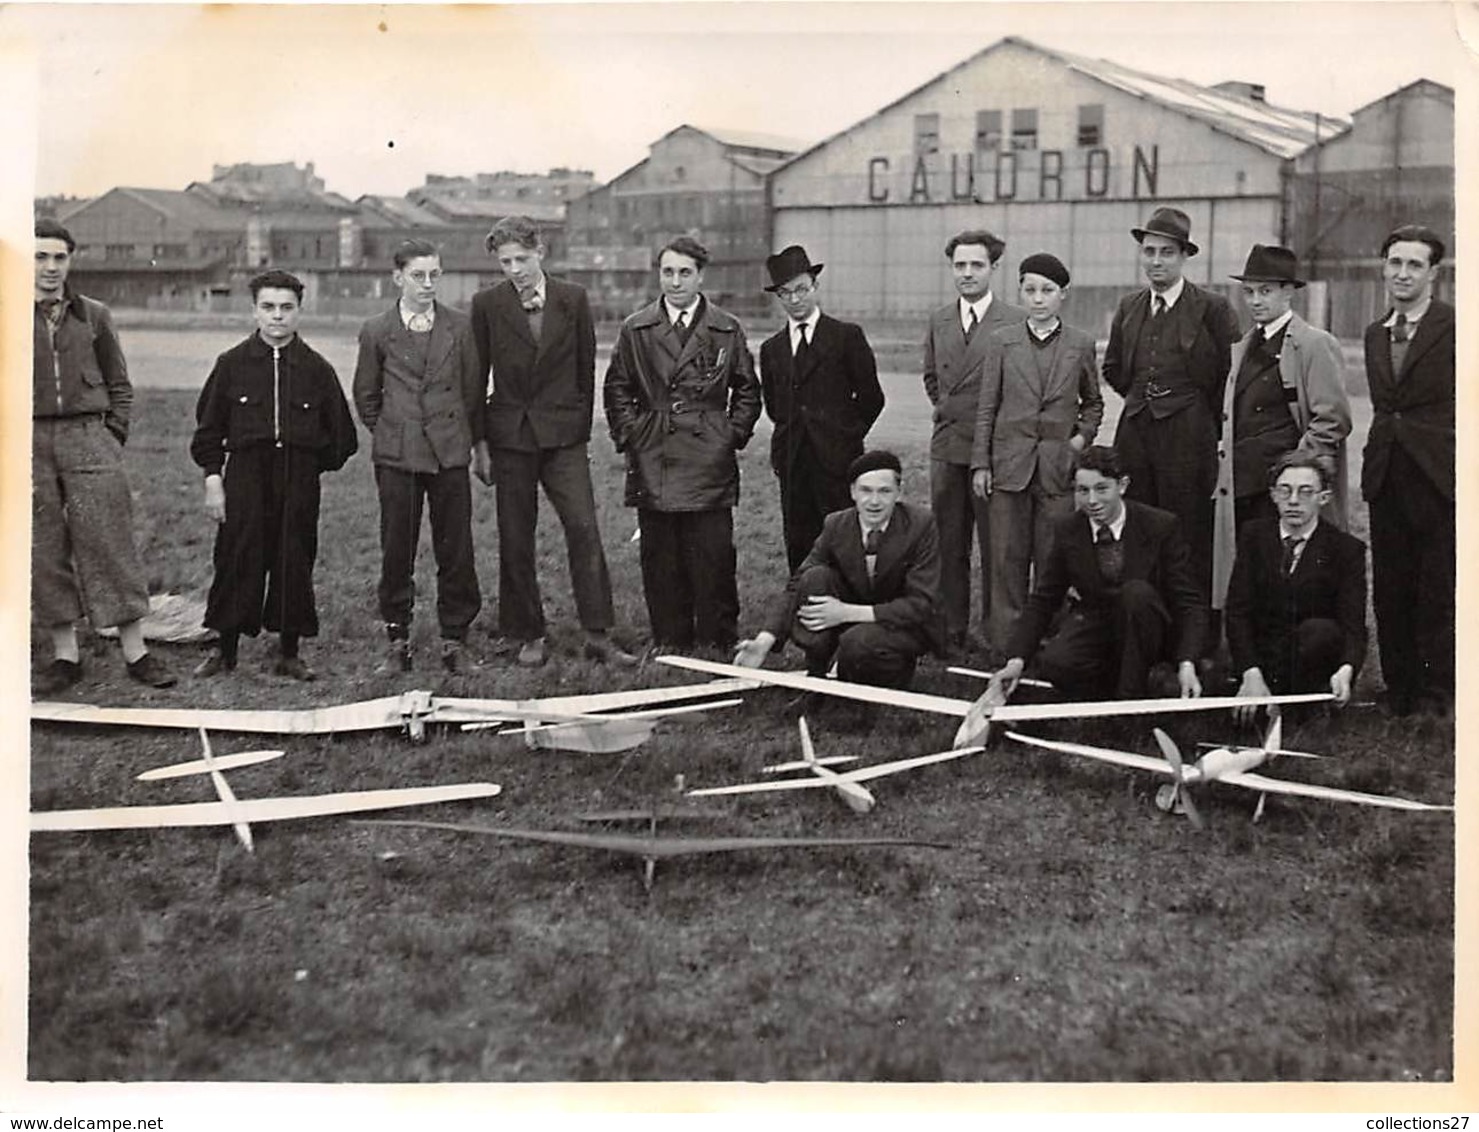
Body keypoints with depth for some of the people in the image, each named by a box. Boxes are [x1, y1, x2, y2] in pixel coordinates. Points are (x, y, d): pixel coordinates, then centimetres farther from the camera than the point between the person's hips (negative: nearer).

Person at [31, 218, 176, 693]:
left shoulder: (93, 315, 9)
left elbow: (119, 385, 16)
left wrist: (113, 437, 5)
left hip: (88, 437, 0)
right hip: (30, 441, 0)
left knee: (109, 544, -3)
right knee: (43, 552, 3)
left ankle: (136, 650, 1)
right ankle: (65, 654, 12)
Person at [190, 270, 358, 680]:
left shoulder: (317, 369, 3)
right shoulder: (232, 364, 3)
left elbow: (341, 437, 9)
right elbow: (208, 427, 6)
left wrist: (312, 466, 5)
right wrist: (213, 480, 0)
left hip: (299, 482, 1)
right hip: (245, 480, 0)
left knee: (295, 562, 3)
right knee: (237, 560, 0)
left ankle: (289, 653, 15)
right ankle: (225, 650, 13)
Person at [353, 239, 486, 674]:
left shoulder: (461, 327, 5)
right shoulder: (377, 332, 4)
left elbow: (474, 389, 10)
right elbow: (365, 396, 13)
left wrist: (481, 446, 10)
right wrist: (389, 432, 9)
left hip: (450, 453, 0)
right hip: (396, 455, 0)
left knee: (455, 549, 2)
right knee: (396, 551, 3)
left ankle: (454, 641, 12)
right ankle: (397, 641, 12)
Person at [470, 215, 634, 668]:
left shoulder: (573, 299, 2)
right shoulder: (487, 304, 1)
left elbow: (586, 369, 8)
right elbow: (477, 374, 6)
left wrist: (582, 427, 7)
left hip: (563, 434, 0)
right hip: (510, 437, 0)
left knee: (584, 529, -9)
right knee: (515, 541, 4)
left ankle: (598, 635, -5)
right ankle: (529, 636, 15)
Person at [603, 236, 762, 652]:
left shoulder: (727, 330, 7)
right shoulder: (635, 330, 9)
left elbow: (747, 392, 14)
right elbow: (617, 391, 14)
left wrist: (733, 435, 4)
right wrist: (629, 436, 5)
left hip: (709, 462, -1)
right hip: (652, 463, 1)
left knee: (713, 559, -2)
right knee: (661, 563, 4)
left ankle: (717, 647, 7)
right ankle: (668, 645, 13)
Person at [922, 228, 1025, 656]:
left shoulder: (1016, 322, -6)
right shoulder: (939, 321, 11)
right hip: (947, 448, 4)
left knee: (995, 545, 0)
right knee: (948, 544, 7)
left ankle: (997, 631, 9)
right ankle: (951, 632, 14)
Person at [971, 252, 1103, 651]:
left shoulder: (1081, 345, 5)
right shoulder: (1001, 341, 4)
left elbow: (1093, 402, 19)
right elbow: (987, 407, 5)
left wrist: (1084, 436, 2)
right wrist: (980, 464, 1)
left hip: (1059, 466, 0)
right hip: (1010, 463, 0)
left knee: (1052, 559, 0)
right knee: (1008, 557, 2)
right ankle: (1007, 643, 9)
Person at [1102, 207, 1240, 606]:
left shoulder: (1213, 308, -4)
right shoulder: (1129, 308, 13)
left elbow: (1232, 372, -1)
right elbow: (1113, 368, 25)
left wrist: (1203, 417, 5)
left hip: (1188, 436, -5)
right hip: (1134, 432, 5)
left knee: (1190, 538, -4)